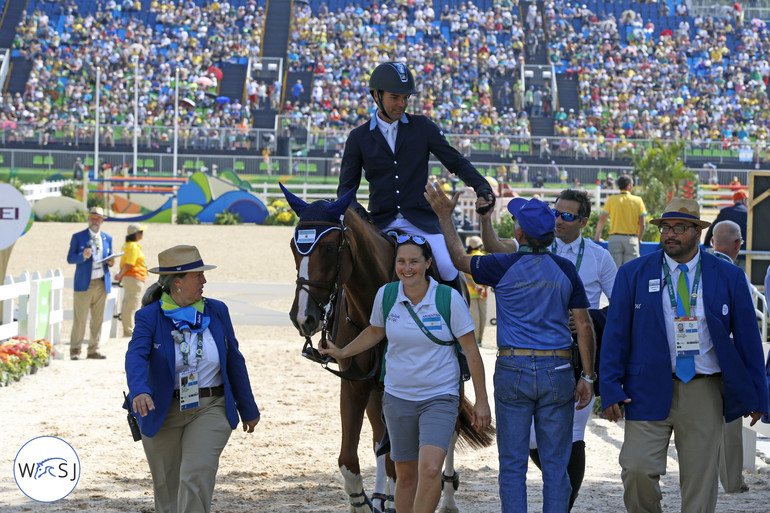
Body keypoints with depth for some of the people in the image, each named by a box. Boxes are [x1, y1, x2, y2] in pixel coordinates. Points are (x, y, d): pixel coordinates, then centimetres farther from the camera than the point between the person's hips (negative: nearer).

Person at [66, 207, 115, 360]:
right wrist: (83, 256, -21)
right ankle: (75, 350, 1)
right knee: (80, 319, -5)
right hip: (84, 284, -4)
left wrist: (110, 262, -4)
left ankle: (93, 350, 12)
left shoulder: (107, 239, 15)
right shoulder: (78, 237, 4)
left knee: (98, 319, 4)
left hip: (102, 284, 4)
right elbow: (70, 258, -2)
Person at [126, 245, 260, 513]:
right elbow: (136, 356, -24)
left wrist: (248, 409, 16)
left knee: (197, 476, -18)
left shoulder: (217, 311, 2)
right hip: (162, 414, 0)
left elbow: (234, 362, 10)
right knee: (167, 488, 11)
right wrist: (139, 391, -45)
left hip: (210, 410, 0)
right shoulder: (149, 317, -7)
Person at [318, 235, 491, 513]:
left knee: (430, 470, -21)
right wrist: (341, 353, 13)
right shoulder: (386, 295, -4)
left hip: (439, 397, -3)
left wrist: (481, 401, -6)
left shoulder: (449, 299, -13)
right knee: (406, 475, 10)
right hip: (398, 396, 3)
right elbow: (375, 332, 19)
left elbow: (471, 350, -7)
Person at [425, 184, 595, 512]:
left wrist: (445, 215, 21)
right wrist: (587, 377, 7)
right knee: (555, 465, 6)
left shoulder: (504, 267, -5)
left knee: (512, 464, 5)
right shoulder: (566, 270, 1)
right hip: (557, 372, 2)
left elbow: (460, 259, 13)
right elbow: (584, 326, 1)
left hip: (513, 371, -1)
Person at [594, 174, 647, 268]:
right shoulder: (638, 200, 3)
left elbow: (602, 220, 4)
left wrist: (597, 237, 15)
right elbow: (642, 224, 3)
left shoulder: (611, 200, 3)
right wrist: (638, 239, 16)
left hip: (615, 238, 0)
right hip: (631, 238, 0)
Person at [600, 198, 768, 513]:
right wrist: (610, 390, -6)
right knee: (637, 470, -12)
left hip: (705, 393, 1)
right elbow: (616, 334, 3)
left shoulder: (728, 277, 4)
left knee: (700, 481, 3)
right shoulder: (633, 275, 3)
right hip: (649, 390, 0)